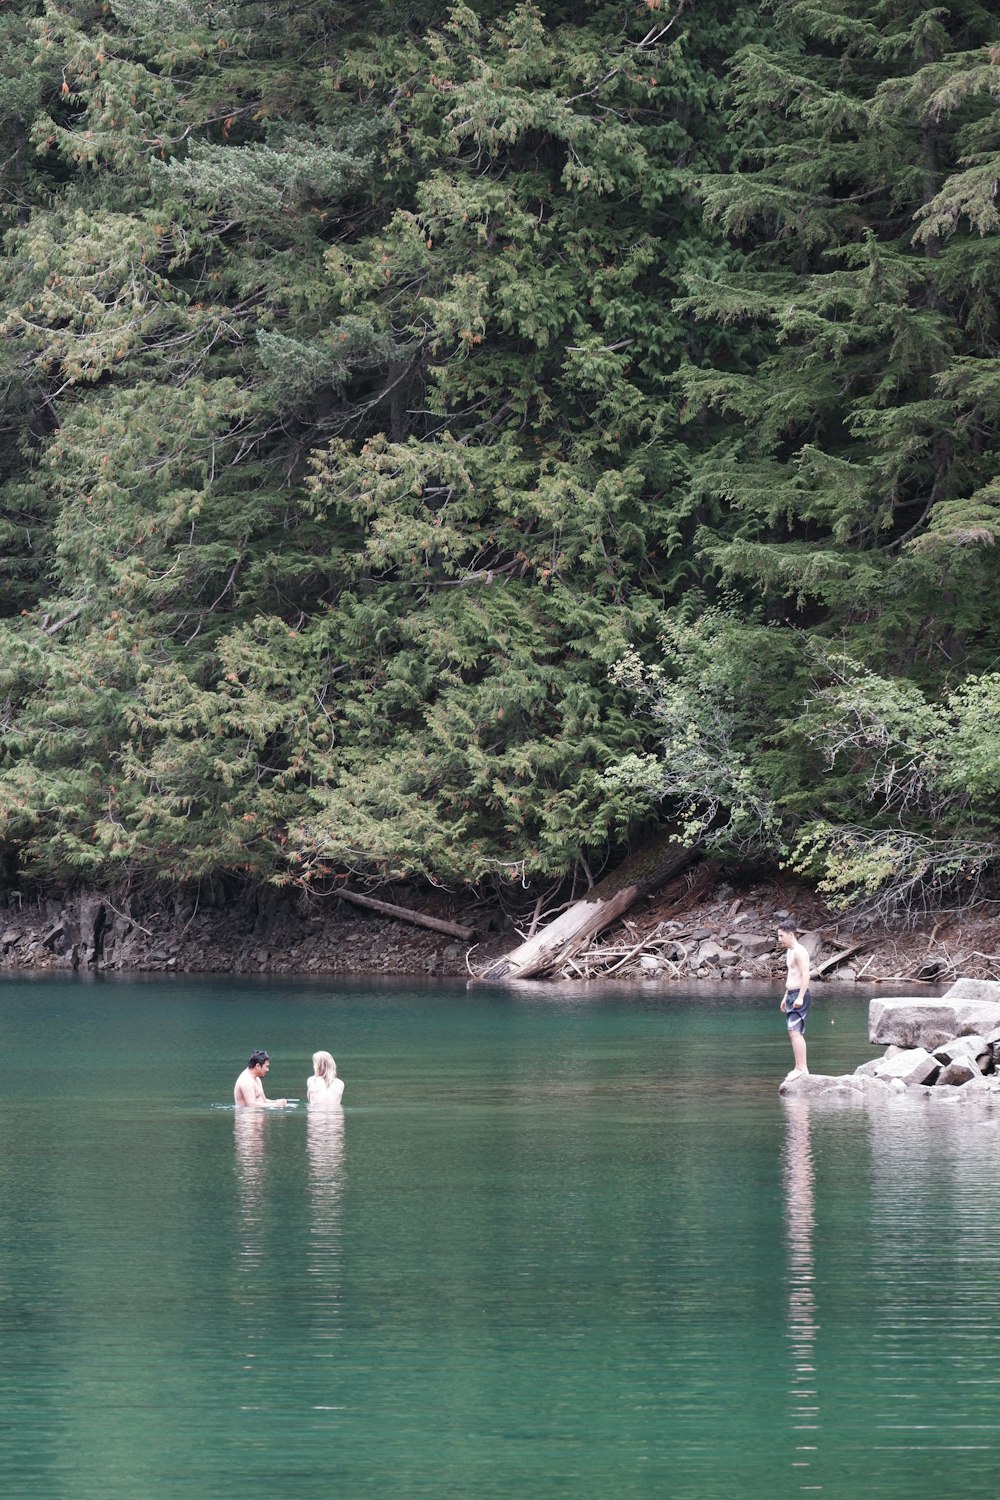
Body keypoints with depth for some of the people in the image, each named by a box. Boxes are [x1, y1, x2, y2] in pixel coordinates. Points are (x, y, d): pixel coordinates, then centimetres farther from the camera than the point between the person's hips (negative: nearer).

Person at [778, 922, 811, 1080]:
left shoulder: (799, 951, -14)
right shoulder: (790, 951, 19)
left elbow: (806, 975, -22)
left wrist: (800, 997, -27)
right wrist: (785, 997, 27)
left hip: (799, 996, -11)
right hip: (792, 995, 11)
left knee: (795, 1032, -17)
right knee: (794, 1033, 12)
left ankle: (801, 1068, -20)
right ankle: (800, 1068, 15)